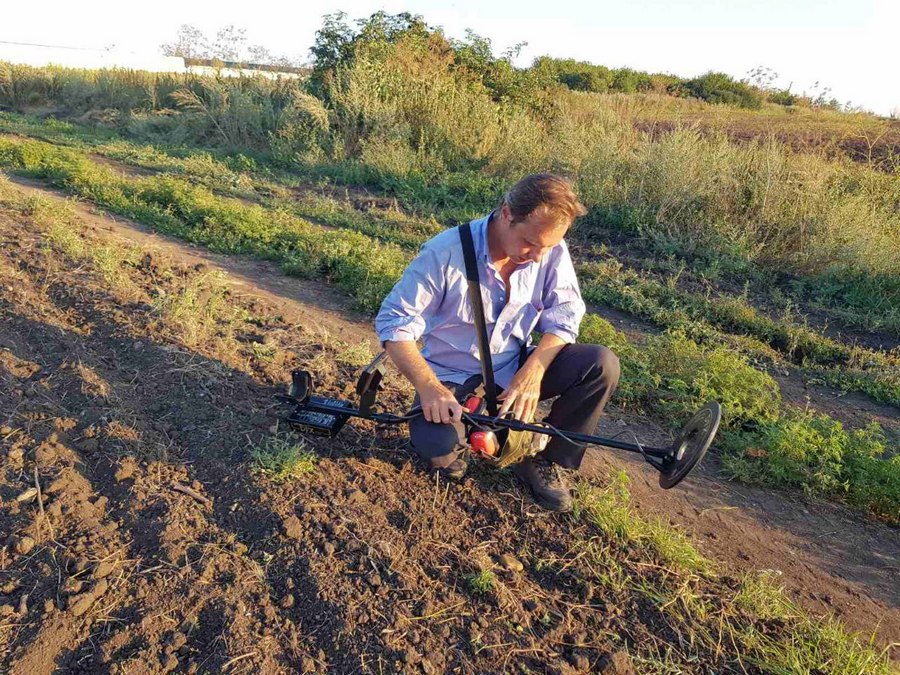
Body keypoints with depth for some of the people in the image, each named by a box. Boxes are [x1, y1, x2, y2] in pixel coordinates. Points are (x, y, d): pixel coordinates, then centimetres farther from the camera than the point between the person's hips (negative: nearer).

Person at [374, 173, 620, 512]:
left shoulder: (551, 250, -11)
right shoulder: (446, 252, -23)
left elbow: (564, 315, -10)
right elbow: (394, 322, -20)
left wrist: (533, 371, -28)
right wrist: (428, 386, -33)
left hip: (514, 369, 4)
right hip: (452, 375, -3)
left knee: (601, 365, -17)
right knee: (437, 449, -33)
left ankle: (545, 460, 2)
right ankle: (457, 441, 9)